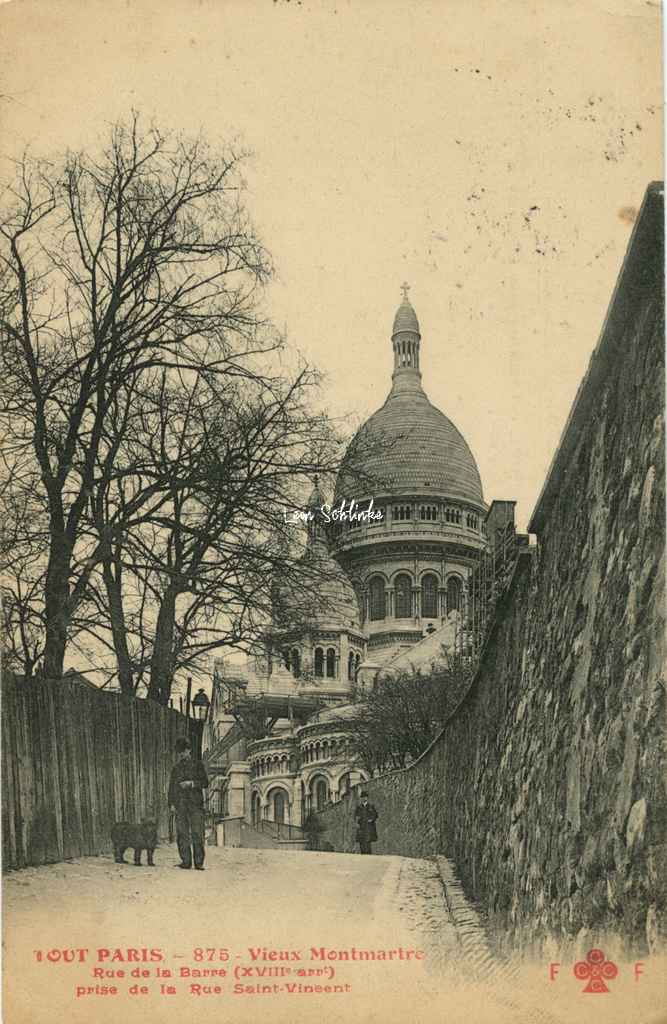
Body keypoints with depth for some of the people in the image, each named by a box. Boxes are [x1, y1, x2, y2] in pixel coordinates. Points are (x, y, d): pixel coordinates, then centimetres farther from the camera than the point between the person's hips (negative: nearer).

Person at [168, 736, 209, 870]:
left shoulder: (197, 765, 10)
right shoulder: (176, 768, 19)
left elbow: (205, 783, 4)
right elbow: (171, 787, 17)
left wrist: (191, 783, -11)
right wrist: (171, 803, 5)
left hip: (195, 803, -3)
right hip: (180, 804, 3)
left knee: (197, 833, -9)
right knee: (182, 833, -2)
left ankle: (199, 862, -8)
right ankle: (185, 861, 1)